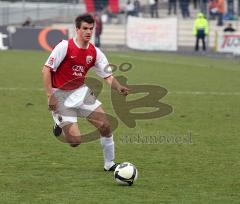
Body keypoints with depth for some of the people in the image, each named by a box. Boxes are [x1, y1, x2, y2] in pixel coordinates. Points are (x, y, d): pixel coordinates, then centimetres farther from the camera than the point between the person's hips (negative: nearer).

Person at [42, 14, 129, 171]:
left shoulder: (95, 52, -2)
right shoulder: (65, 46, -18)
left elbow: (108, 76, 0)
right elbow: (46, 70, -16)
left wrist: (119, 87, -21)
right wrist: (50, 96, -20)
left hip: (81, 92, 5)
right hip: (61, 95, -5)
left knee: (106, 126, -5)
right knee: (75, 141, -13)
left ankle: (109, 164, 13)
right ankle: (60, 123, 21)